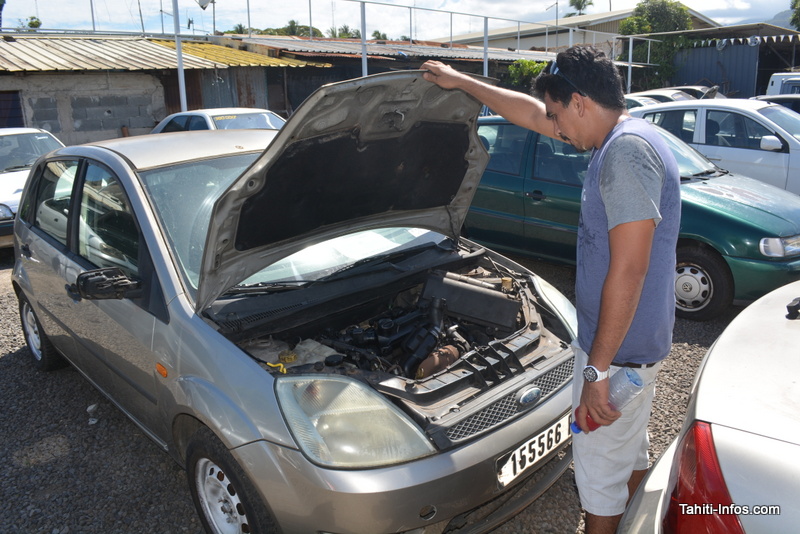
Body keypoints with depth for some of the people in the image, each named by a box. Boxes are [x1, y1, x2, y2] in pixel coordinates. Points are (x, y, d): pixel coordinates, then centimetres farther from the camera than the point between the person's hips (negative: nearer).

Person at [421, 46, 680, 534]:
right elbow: (530, 113, 18)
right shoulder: (623, 140, 9)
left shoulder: (626, 151, -23)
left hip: (618, 347, -10)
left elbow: (628, 268, -28)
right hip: (638, 340, 10)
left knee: (599, 470, 7)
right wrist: (461, 81, 23)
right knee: (631, 452, 26)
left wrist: (598, 369, -24)